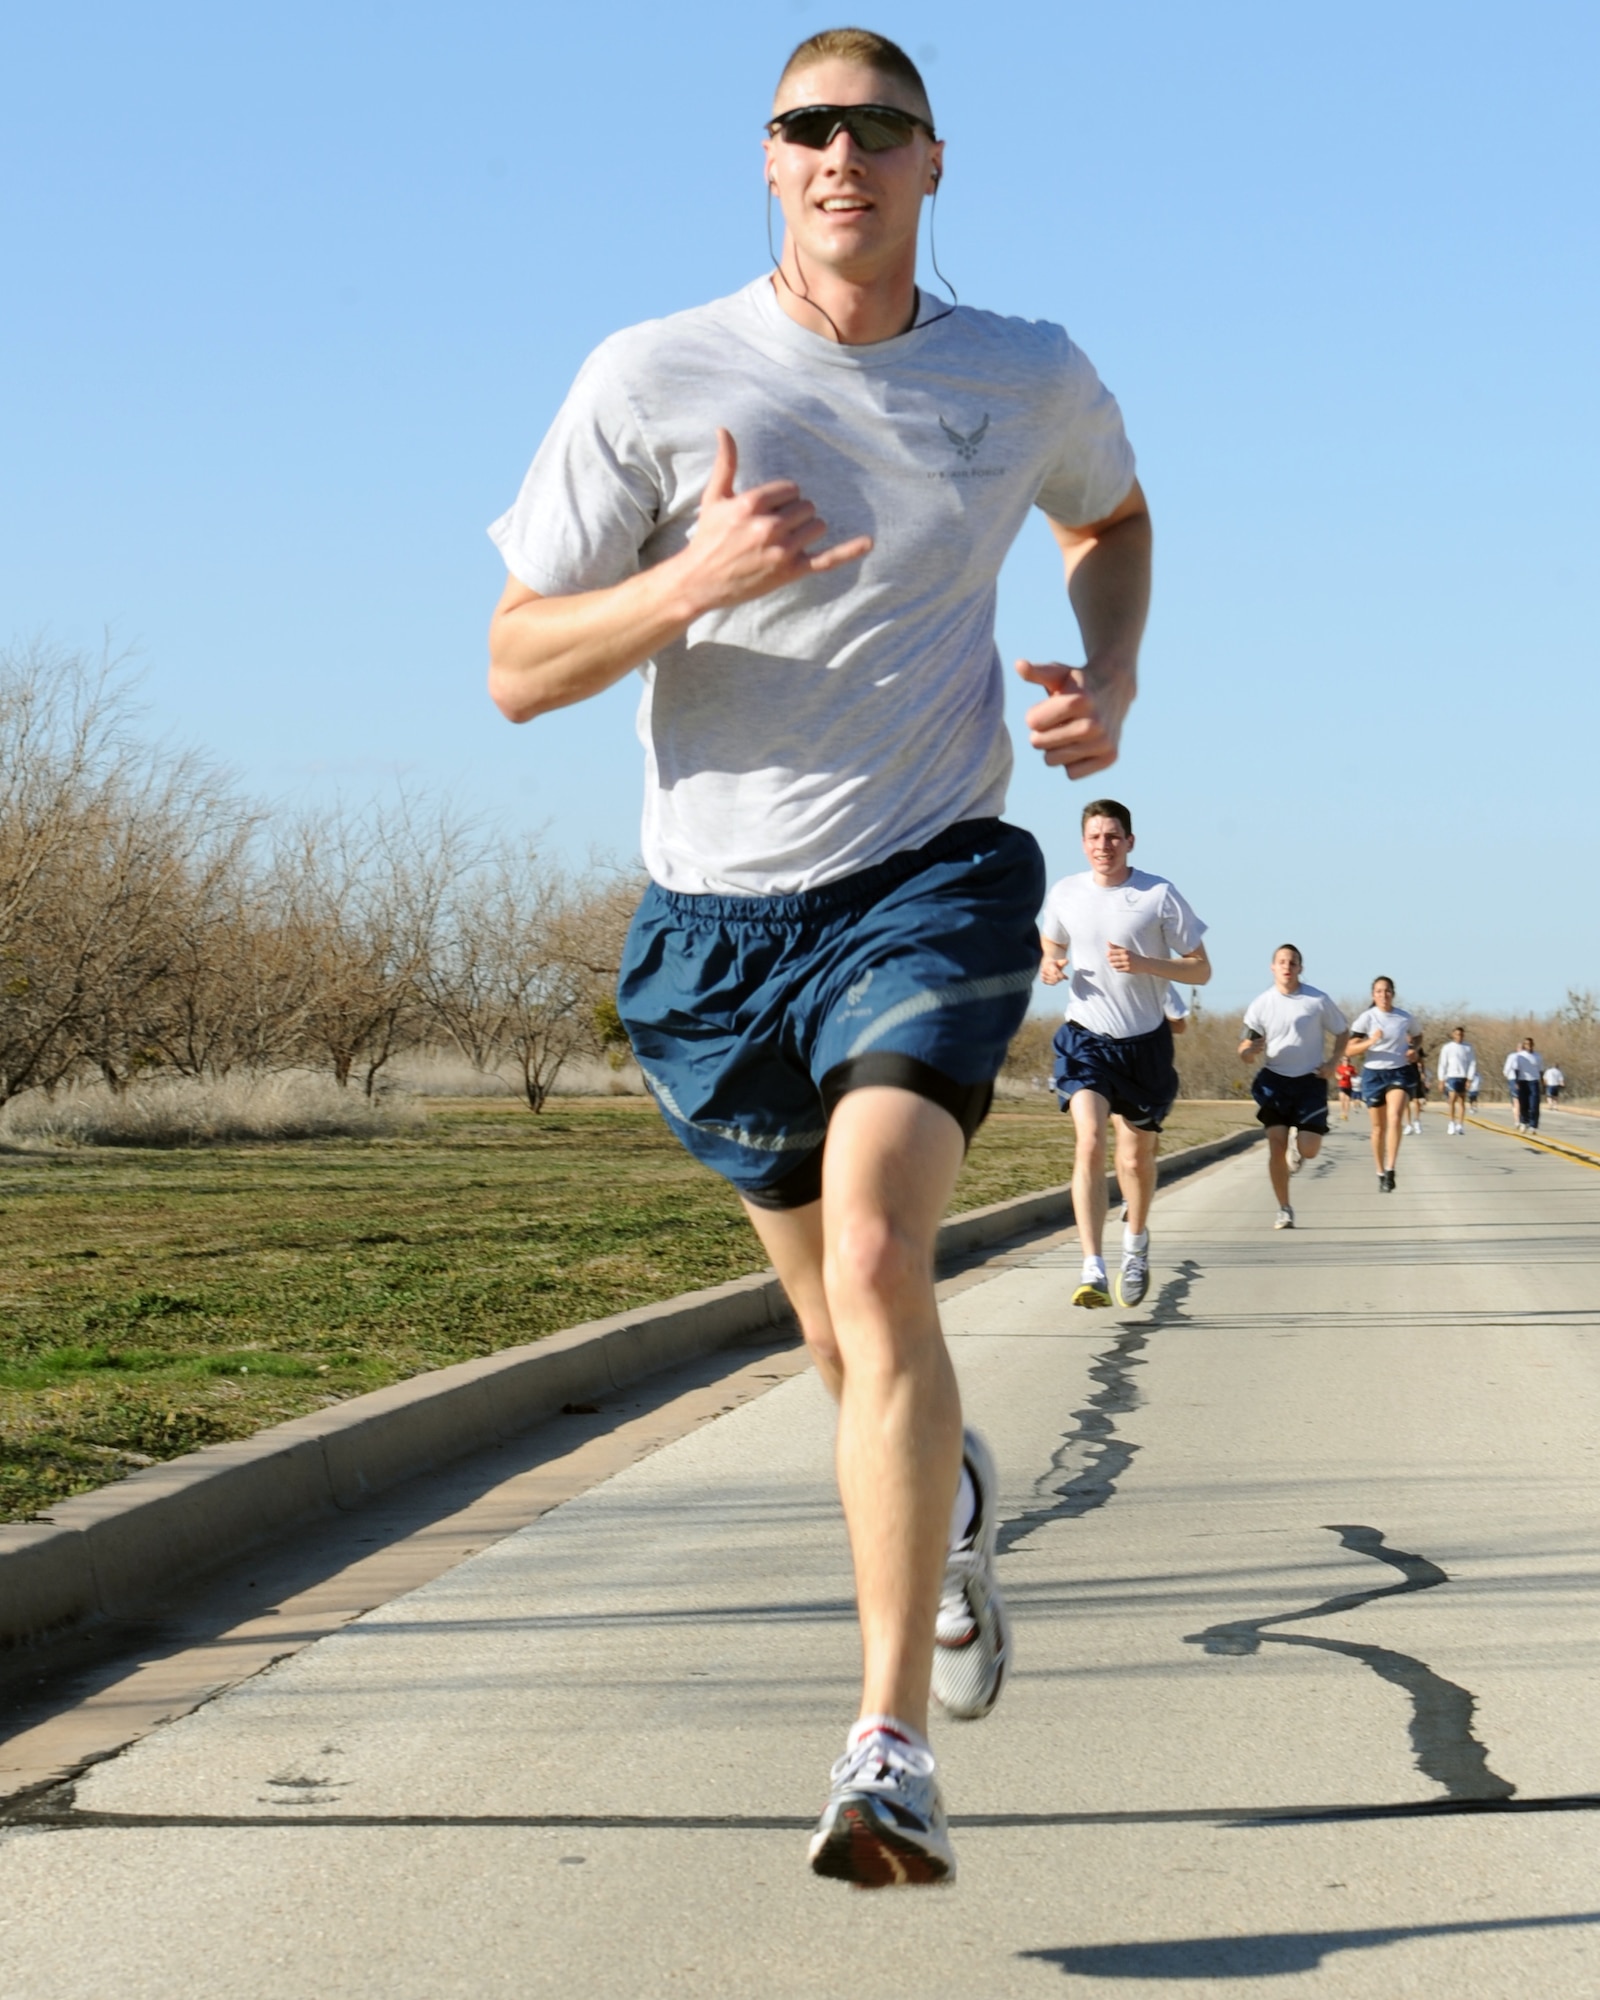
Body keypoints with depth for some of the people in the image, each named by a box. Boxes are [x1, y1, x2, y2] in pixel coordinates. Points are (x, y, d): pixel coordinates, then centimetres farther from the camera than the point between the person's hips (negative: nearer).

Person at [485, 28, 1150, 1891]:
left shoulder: (1031, 381, 0)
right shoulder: (651, 380, -6)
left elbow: (1113, 516, 24)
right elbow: (516, 669, -6)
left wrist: (1109, 680, 4)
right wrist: (695, 581, -24)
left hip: (935, 879, -1)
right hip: (717, 916, 2)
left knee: (874, 1257, -25)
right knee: (838, 1317, 15)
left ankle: (892, 1753, -25)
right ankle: (950, 1496, 53)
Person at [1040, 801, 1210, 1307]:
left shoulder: (1159, 895, -6)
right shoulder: (1065, 894, 1)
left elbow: (1201, 970, -3)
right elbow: (1051, 946, 21)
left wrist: (1143, 964, -19)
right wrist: (1049, 966, -4)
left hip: (1145, 1042, 0)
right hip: (1086, 1038, 0)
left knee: (1136, 1159, 11)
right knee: (1089, 1142, -21)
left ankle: (1136, 1240, 42)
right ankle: (1093, 1271, -26)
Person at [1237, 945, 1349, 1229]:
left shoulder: (1317, 1000, -3)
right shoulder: (1261, 1004, -2)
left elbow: (1343, 1031, 10)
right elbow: (1246, 1049, 1)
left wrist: (1332, 1061, -6)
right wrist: (1249, 1051, -24)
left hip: (1310, 1081, 0)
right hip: (1275, 1080, 0)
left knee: (1309, 1150, -9)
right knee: (1276, 1144, -10)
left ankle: (1298, 1150, 32)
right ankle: (1284, 1210, 4)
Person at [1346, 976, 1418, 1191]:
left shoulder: (1405, 1018, 3)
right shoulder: (1367, 1018, -4)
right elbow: (1351, 1049, -7)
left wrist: (1413, 1051, 1)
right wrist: (1371, 1041, -24)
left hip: (1399, 1073, 0)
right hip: (1373, 1074, 0)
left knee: (1395, 1118, -23)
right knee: (1379, 1127, 8)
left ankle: (1390, 1171, -23)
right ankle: (1381, 1174, 24)